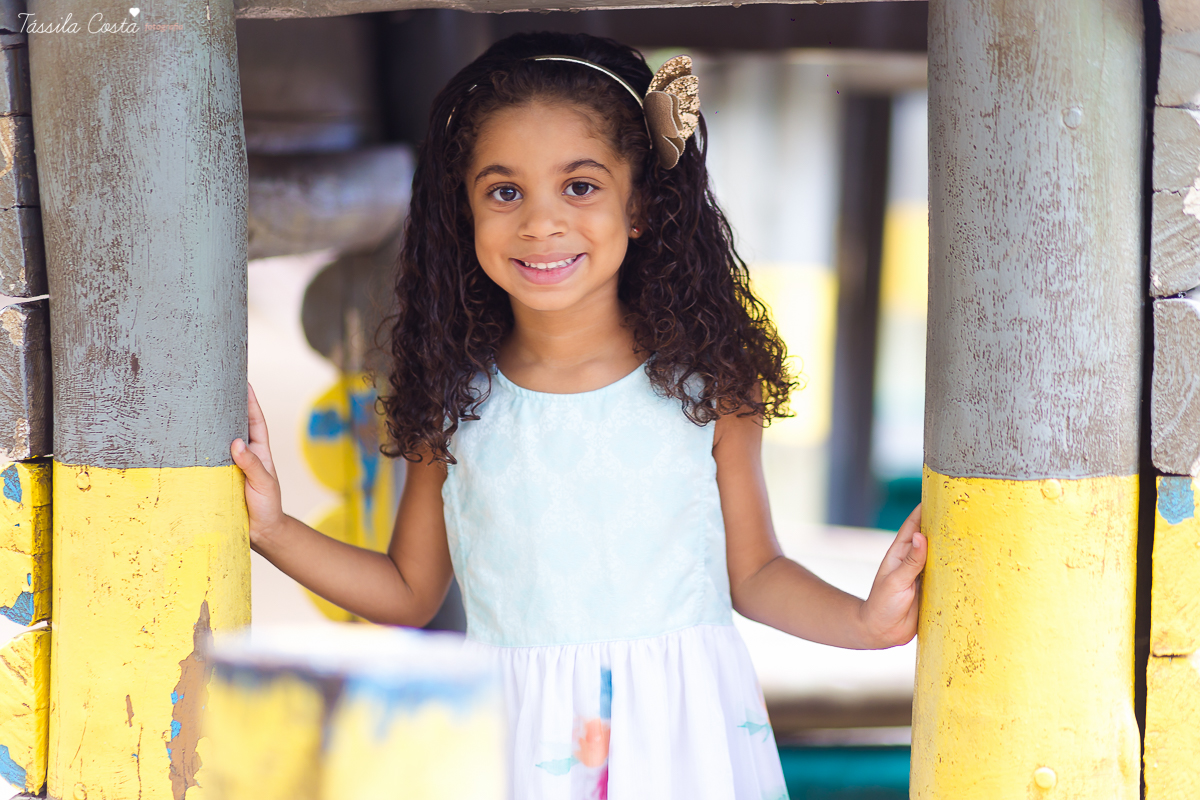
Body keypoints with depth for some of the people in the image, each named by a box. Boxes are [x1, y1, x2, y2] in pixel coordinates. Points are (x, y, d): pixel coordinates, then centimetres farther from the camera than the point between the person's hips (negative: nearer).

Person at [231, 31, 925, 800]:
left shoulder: (704, 384, -5)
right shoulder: (454, 403, -2)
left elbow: (754, 572, 3)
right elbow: (410, 591, 9)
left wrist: (865, 619, -12)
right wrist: (273, 528, 0)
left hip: (683, 738, -1)